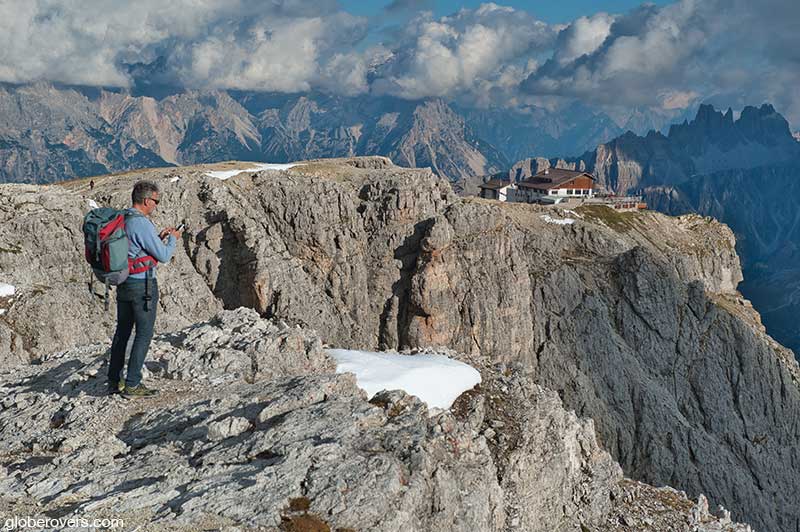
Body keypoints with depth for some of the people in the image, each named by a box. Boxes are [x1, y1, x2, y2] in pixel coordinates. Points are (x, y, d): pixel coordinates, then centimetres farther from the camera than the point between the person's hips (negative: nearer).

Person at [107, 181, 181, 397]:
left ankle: (114, 381, 22)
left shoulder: (120, 221, 8)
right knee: (144, 334, 0)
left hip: (123, 283, 9)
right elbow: (163, 256, -15)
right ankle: (132, 385, 0)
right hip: (143, 285, -9)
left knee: (122, 331, 15)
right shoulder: (142, 224, -20)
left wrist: (159, 237, 17)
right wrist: (173, 239, 2)